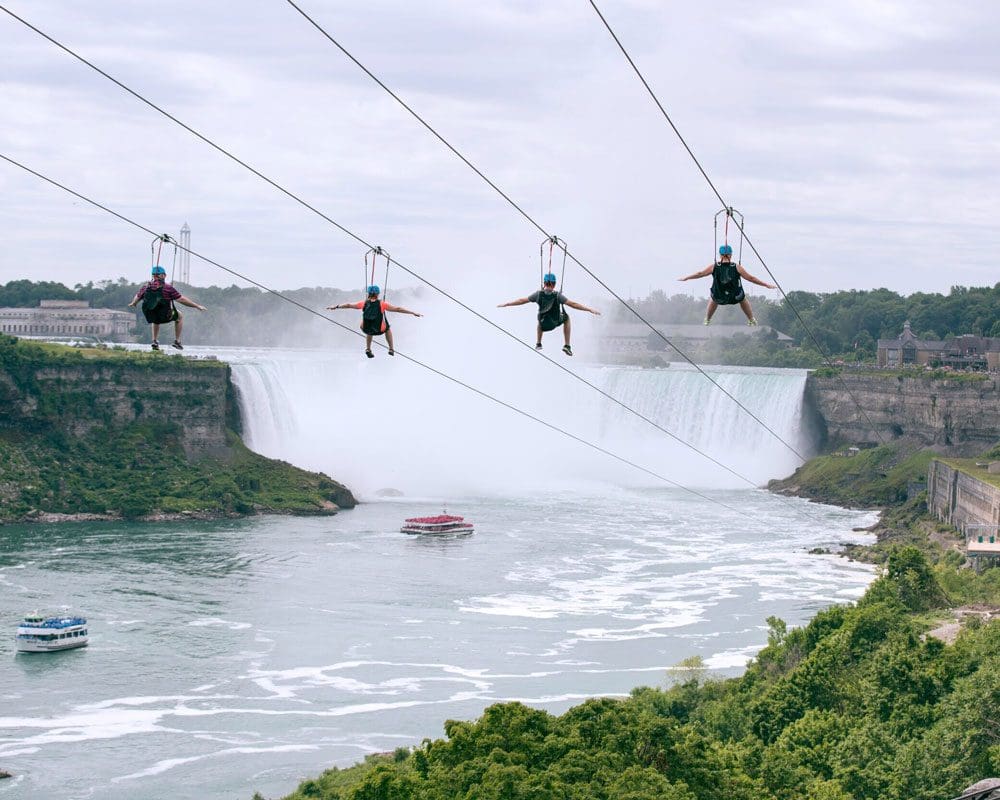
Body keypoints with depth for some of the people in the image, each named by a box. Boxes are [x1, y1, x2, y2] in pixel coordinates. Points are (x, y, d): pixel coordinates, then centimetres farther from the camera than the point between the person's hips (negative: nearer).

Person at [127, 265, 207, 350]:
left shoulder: (145, 287, -1)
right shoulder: (167, 287, -14)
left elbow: (137, 298, 16)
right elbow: (181, 299, -14)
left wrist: (133, 304, 41)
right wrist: (197, 306, -5)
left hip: (151, 316, 4)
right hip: (165, 316, -4)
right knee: (179, 317, 25)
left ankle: (155, 341, 26)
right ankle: (177, 341, 22)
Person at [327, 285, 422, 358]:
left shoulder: (364, 303, -9)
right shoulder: (382, 304, -15)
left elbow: (348, 305, 2)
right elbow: (398, 309, -13)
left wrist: (336, 306, 16)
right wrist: (413, 313, -8)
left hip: (366, 329, 2)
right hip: (380, 330, -2)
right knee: (388, 328, 33)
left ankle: (368, 349, 36)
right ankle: (391, 349, 39)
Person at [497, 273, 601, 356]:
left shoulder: (538, 294, -16)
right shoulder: (558, 295, -22)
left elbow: (522, 301, -8)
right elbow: (573, 304, -22)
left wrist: (506, 304, 5)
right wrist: (590, 309, -18)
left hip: (543, 323, 2)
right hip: (555, 322, -2)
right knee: (566, 317, 30)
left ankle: (538, 344, 39)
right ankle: (567, 346, 23)